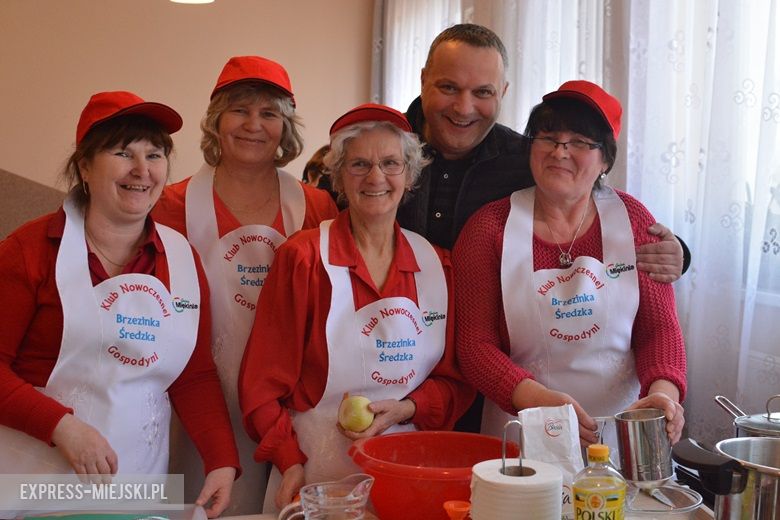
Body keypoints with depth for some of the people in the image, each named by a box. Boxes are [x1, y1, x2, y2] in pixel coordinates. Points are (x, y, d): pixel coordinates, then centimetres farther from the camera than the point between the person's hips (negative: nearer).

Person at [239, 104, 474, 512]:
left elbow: (456, 380, 5)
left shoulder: (437, 265, 2)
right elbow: (264, 382, -6)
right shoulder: (303, 257, -8)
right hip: (318, 471, -3)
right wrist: (290, 463, -15)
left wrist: (405, 409, -11)